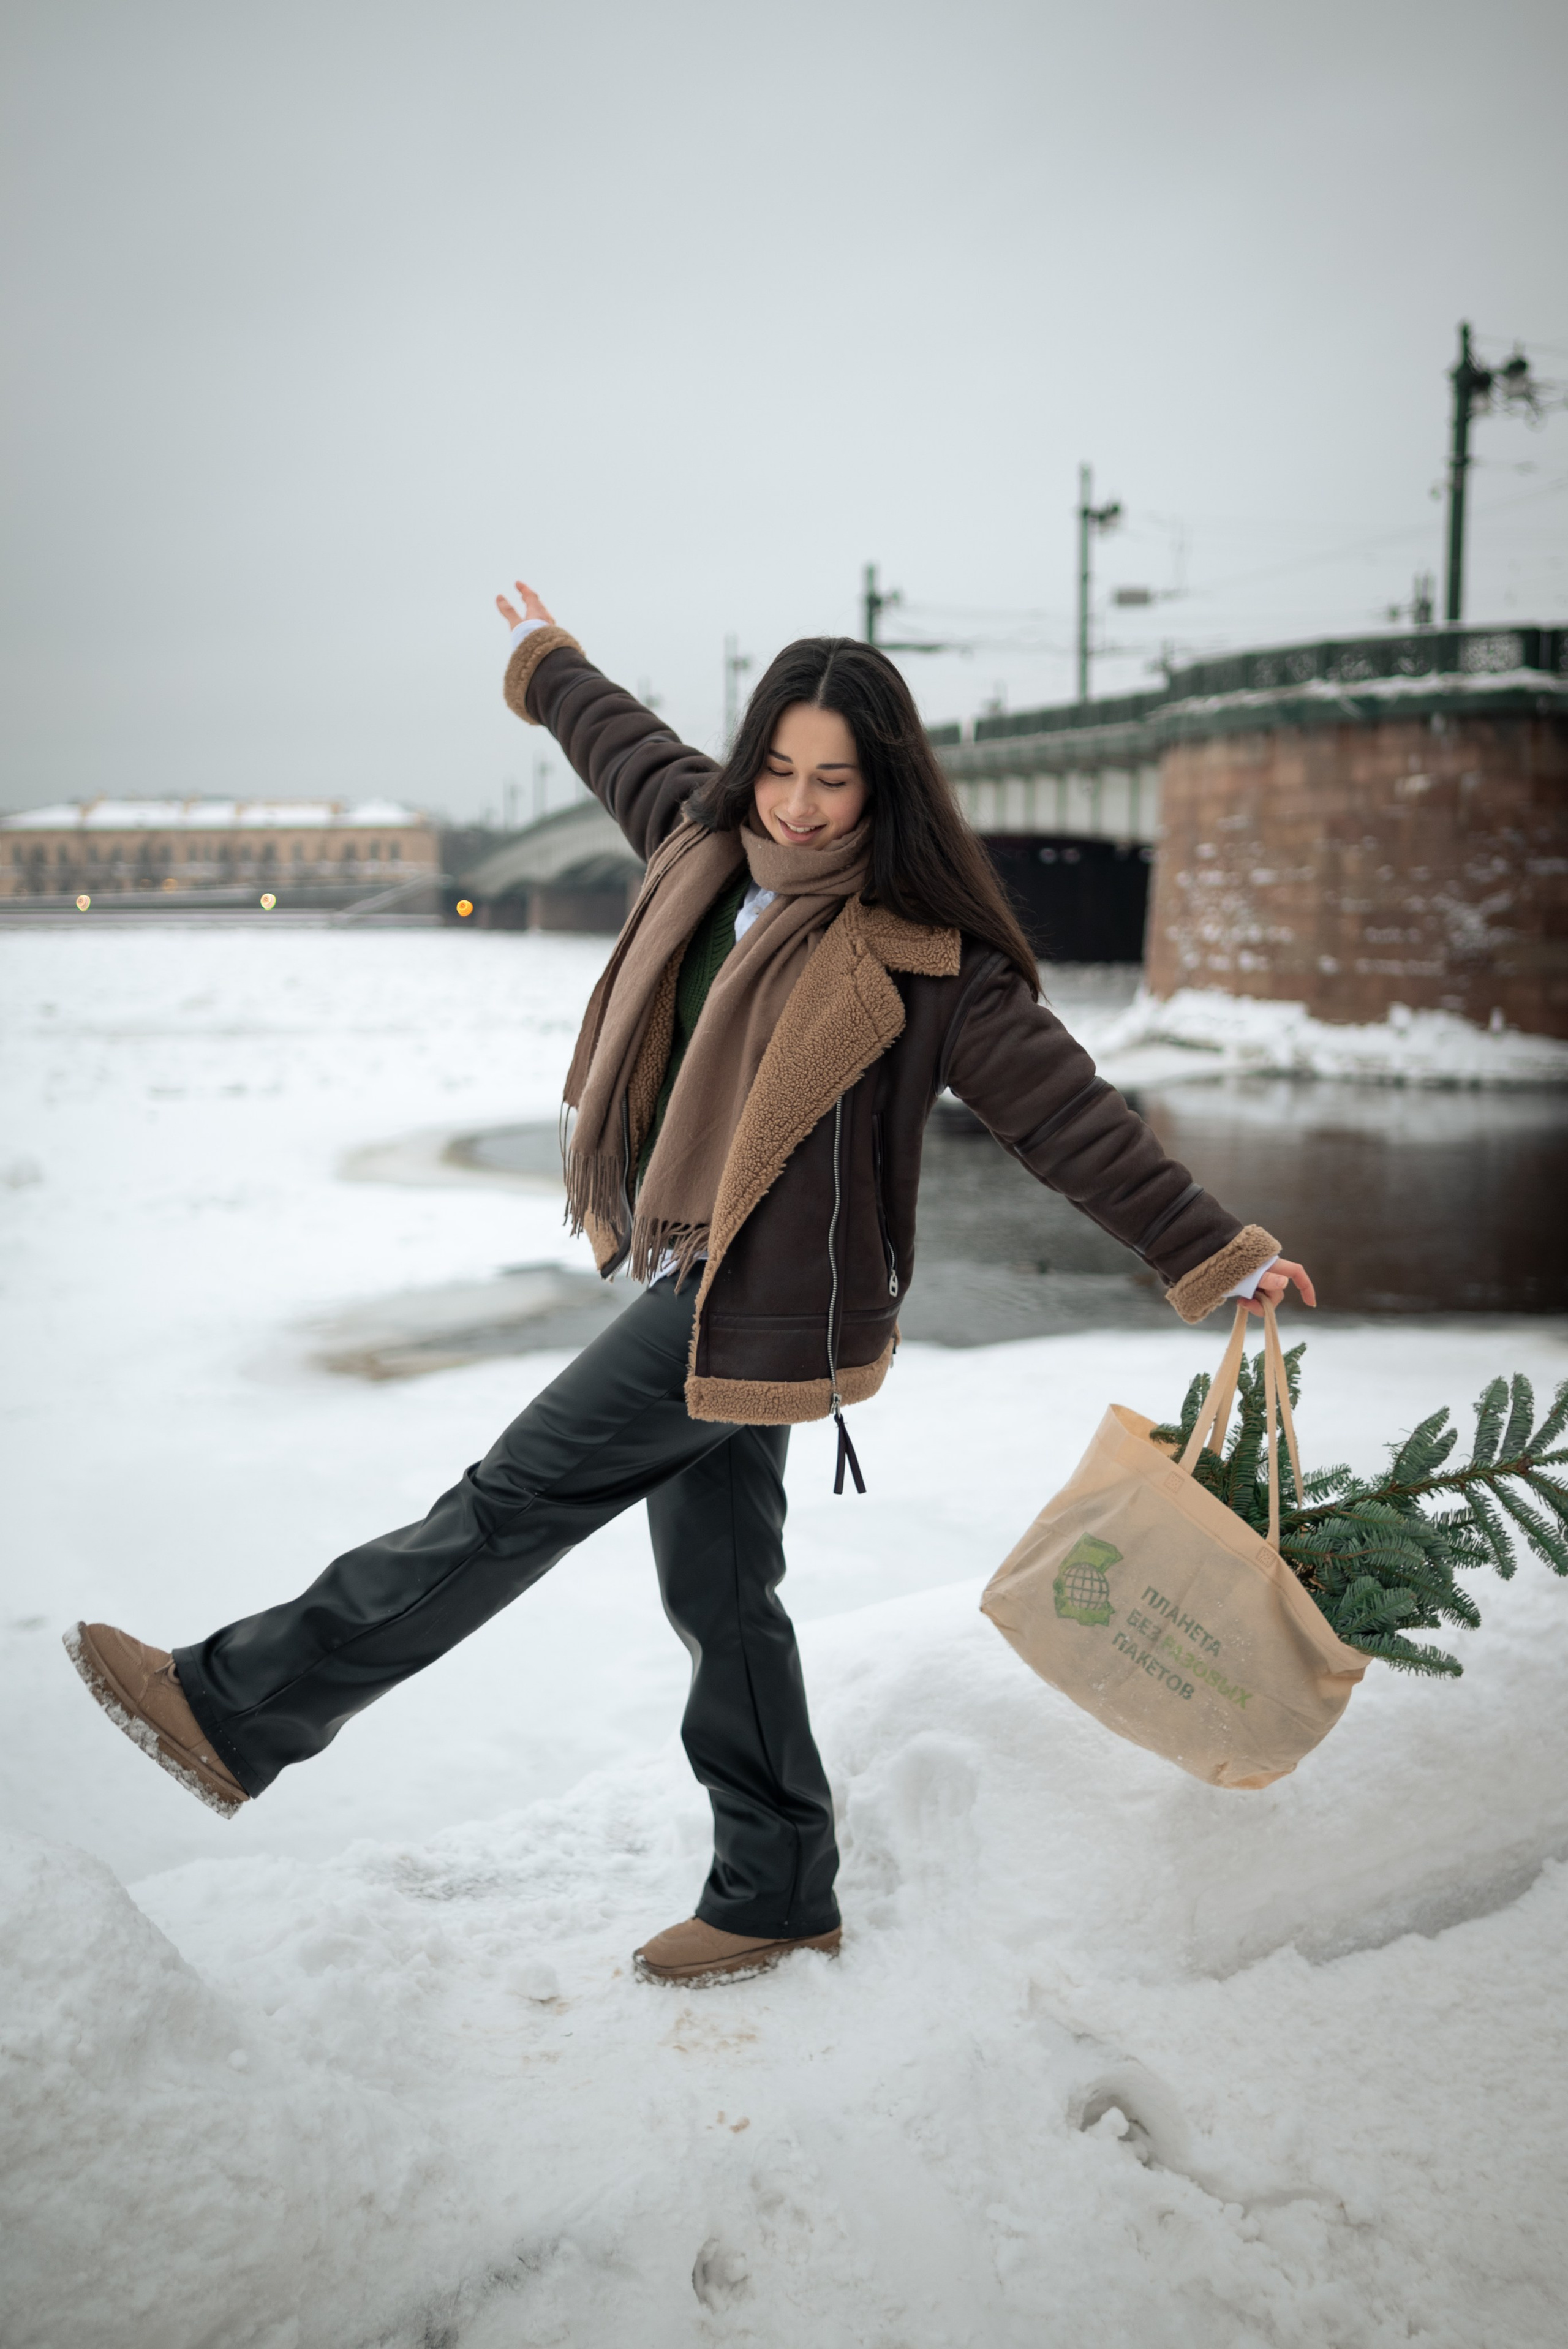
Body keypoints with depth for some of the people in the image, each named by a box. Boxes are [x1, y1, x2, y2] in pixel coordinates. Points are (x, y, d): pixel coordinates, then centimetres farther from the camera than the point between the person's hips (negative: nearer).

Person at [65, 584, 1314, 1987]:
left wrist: (1215, 1255, -13)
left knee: (515, 1503, -5)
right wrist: (546, 665, 44)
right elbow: (633, 751, 26)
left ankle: (237, 1713, 6)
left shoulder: (928, 960, -15)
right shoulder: (715, 839, 5)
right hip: (698, 1283, 8)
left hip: (768, 1307, -8)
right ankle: (778, 1893, 25)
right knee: (719, 1590, 12)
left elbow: (1068, 1115, -12)